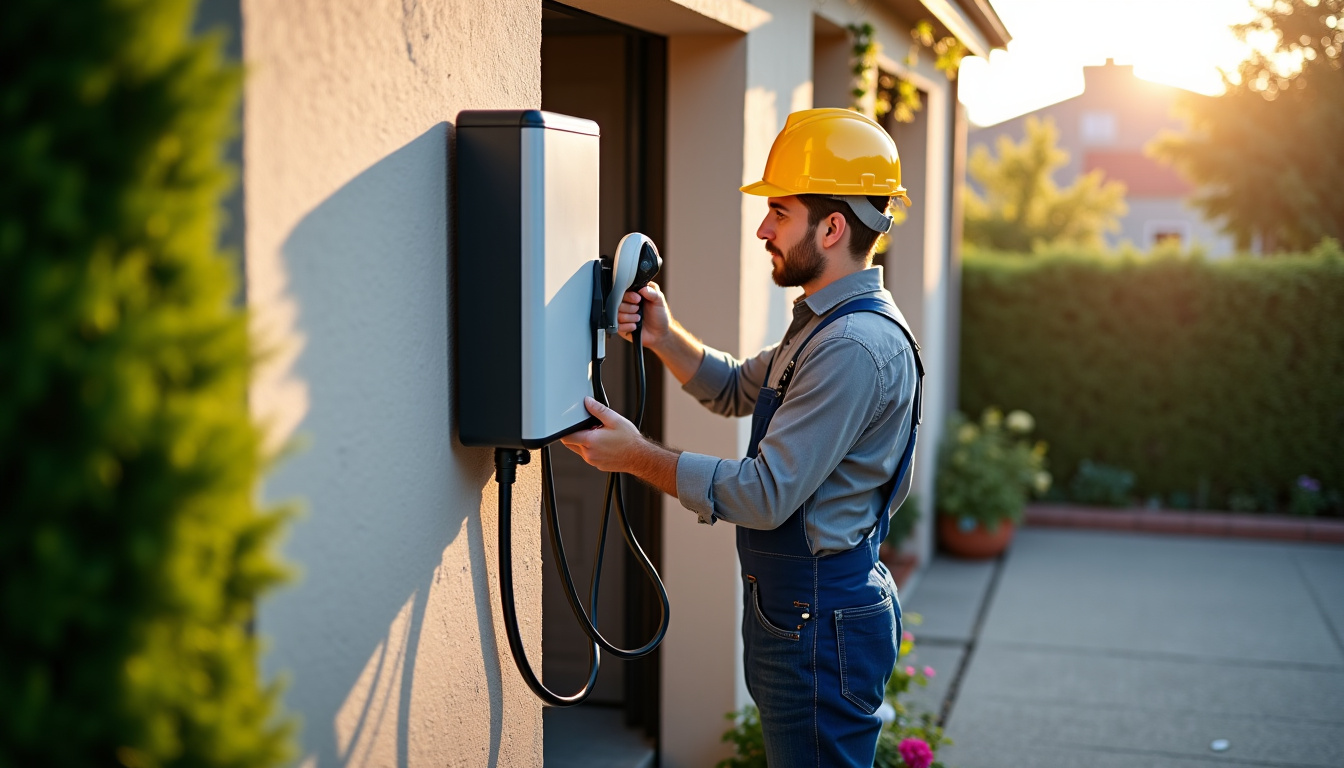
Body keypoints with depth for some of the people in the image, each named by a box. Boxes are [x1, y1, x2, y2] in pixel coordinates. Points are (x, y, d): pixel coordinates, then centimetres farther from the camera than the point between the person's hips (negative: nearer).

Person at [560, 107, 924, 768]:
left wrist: (638, 457, -17)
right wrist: (663, 336, 6)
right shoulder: (828, 323, 11)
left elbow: (765, 496, -26)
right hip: (799, 611, 11)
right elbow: (737, 390, 23)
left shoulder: (855, 347, -24)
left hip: (819, 625, -11)